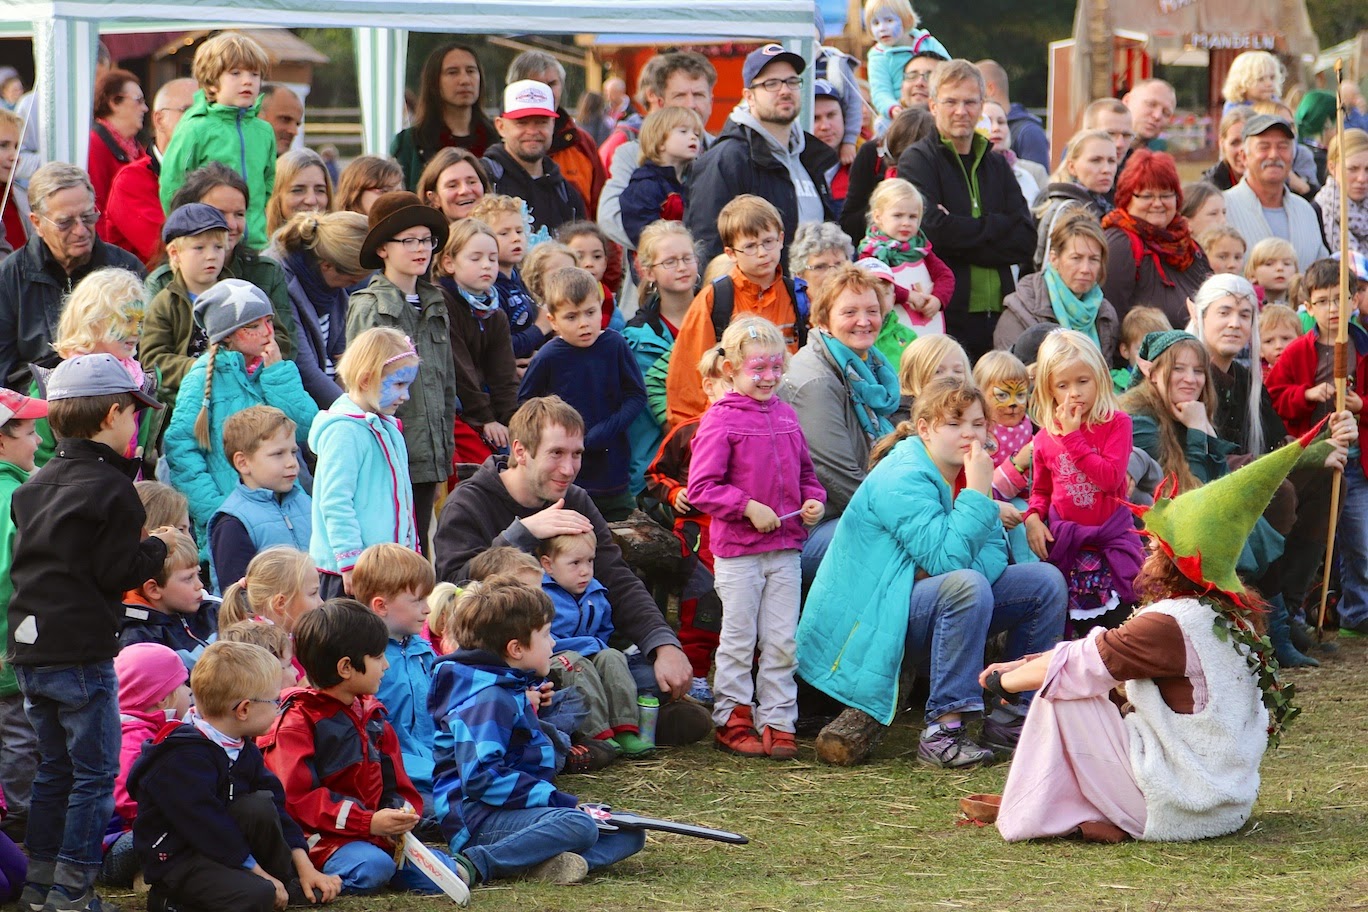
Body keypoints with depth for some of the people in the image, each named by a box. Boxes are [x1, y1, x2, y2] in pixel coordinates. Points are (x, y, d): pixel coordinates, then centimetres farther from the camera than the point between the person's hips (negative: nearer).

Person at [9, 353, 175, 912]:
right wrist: (157, 547, 3)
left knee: (53, 768, 18)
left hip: (30, 652, 8)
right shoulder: (111, 488, -13)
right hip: (82, 651, -8)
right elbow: (119, 572, -15)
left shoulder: (34, 486, 12)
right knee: (95, 771, 0)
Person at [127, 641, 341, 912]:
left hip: (218, 846, 9)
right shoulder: (182, 759, -21)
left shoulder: (243, 749, 10)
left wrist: (305, 867, 2)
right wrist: (258, 873, -21)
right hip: (175, 858, -9)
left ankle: (289, 881, 0)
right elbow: (206, 824, -24)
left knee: (261, 803, -15)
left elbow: (275, 806, 10)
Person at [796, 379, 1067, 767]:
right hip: (875, 616, -9)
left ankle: (1010, 719, 6)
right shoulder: (902, 480, -21)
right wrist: (979, 493, -27)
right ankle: (942, 730, -33)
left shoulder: (965, 472, 7)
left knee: (1046, 582, 3)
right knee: (967, 585, -36)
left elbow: (994, 554, 0)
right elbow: (947, 558, -29)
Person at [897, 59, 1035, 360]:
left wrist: (962, 234, -8)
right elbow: (932, 229, -15)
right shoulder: (917, 160, 2)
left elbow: (1025, 240, 5)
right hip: (944, 313, -5)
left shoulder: (997, 166, 18)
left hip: (996, 316, 5)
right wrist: (994, 228, -4)